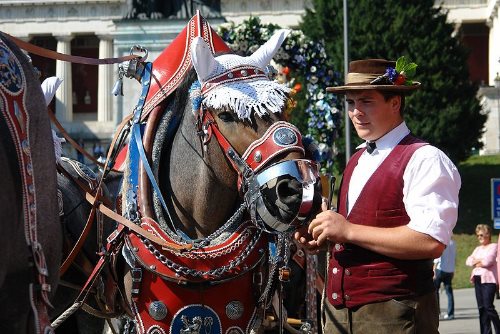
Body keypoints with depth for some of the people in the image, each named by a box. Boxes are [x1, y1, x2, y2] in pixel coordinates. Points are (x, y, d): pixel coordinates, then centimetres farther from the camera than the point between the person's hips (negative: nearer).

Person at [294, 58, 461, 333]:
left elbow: (430, 242, -23)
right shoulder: (356, 161, 16)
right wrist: (326, 237, 6)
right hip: (338, 311, 8)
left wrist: (348, 231, -21)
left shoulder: (424, 160, -11)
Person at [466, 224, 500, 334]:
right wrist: (480, 261, -5)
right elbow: (468, 261, 12)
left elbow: (488, 261, -14)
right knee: (481, 308, 3)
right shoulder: (478, 249, 22)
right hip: (478, 279, 7)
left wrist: (476, 262, 2)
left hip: (489, 279, -7)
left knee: (488, 306, -14)